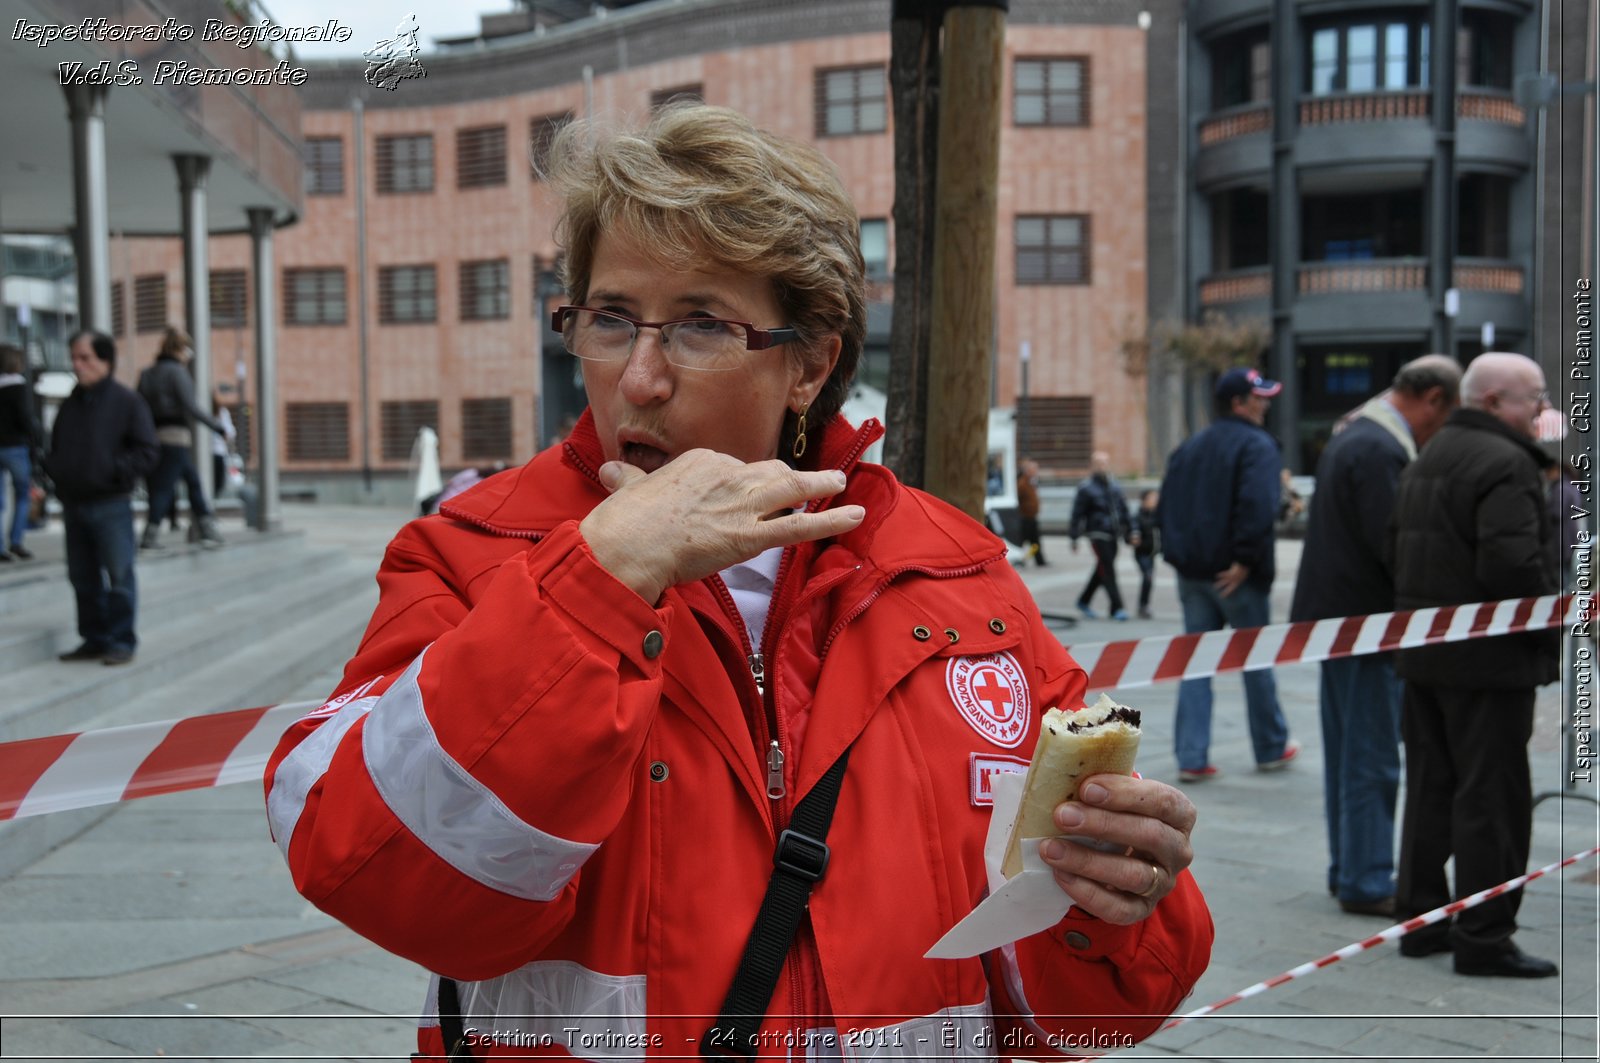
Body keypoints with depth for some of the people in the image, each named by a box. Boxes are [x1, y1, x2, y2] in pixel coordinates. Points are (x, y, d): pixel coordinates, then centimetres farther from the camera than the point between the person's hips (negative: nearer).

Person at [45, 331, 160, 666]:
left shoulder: (127, 401, -6)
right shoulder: (70, 404, 11)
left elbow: (148, 451, -9)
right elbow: (55, 446, 23)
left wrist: (115, 470, -19)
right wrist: (54, 469, 4)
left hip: (111, 505, -6)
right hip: (74, 504, 6)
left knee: (118, 576, -1)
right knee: (83, 577, 11)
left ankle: (121, 641, 7)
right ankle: (94, 638, 21)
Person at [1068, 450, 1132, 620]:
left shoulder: (1114, 486, 13)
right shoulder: (1086, 488, -6)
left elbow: (1123, 509, 20)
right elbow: (1077, 513, -6)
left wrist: (1129, 531, 19)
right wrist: (1074, 537, -7)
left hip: (1112, 535, 7)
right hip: (1097, 534, -7)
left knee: (1102, 571, 15)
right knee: (1108, 571, -10)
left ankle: (1084, 601, 31)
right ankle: (1116, 608, -9)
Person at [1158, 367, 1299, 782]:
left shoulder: (1190, 447, 12)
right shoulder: (1257, 445, -10)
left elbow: (1167, 504, 12)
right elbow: (1258, 506, -23)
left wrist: (1178, 555, 13)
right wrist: (1245, 560, -20)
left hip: (1193, 572, 6)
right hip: (1238, 575, -6)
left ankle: (1191, 757, 3)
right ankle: (1271, 748, 25)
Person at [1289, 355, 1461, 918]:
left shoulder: (1352, 437, 14)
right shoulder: (1382, 450, -20)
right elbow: (1394, 546, -24)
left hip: (1337, 617, 11)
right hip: (1364, 621, -11)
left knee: (1347, 754, 16)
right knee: (1372, 759, -2)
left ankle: (1348, 869, 26)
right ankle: (1366, 883, 6)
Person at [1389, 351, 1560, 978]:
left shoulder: (1429, 458, 16)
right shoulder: (1506, 463, -16)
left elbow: (1399, 550, 20)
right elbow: (1513, 564, -25)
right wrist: (1552, 628, -11)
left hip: (1423, 653, 9)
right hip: (1488, 661, -9)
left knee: (1430, 788, 15)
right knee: (1490, 798, -2)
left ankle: (1420, 918, 22)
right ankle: (1483, 937, 4)